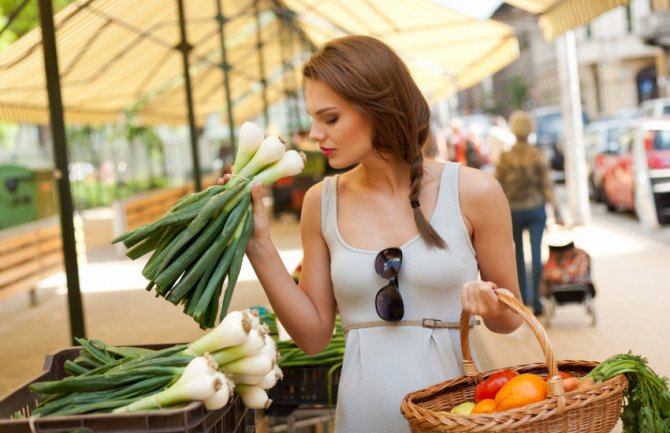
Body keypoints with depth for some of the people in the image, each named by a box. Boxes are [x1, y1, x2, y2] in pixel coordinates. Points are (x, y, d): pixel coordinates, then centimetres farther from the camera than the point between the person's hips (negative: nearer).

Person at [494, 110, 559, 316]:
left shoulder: (504, 158, -5)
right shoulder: (539, 156, -5)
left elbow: (498, 186, -1)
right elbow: (546, 185, -4)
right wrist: (554, 208, 2)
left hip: (512, 210, 1)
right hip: (535, 209, 0)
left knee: (518, 252, 15)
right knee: (536, 253, -1)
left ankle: (524, 296, 23)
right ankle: (536, 299, -6)